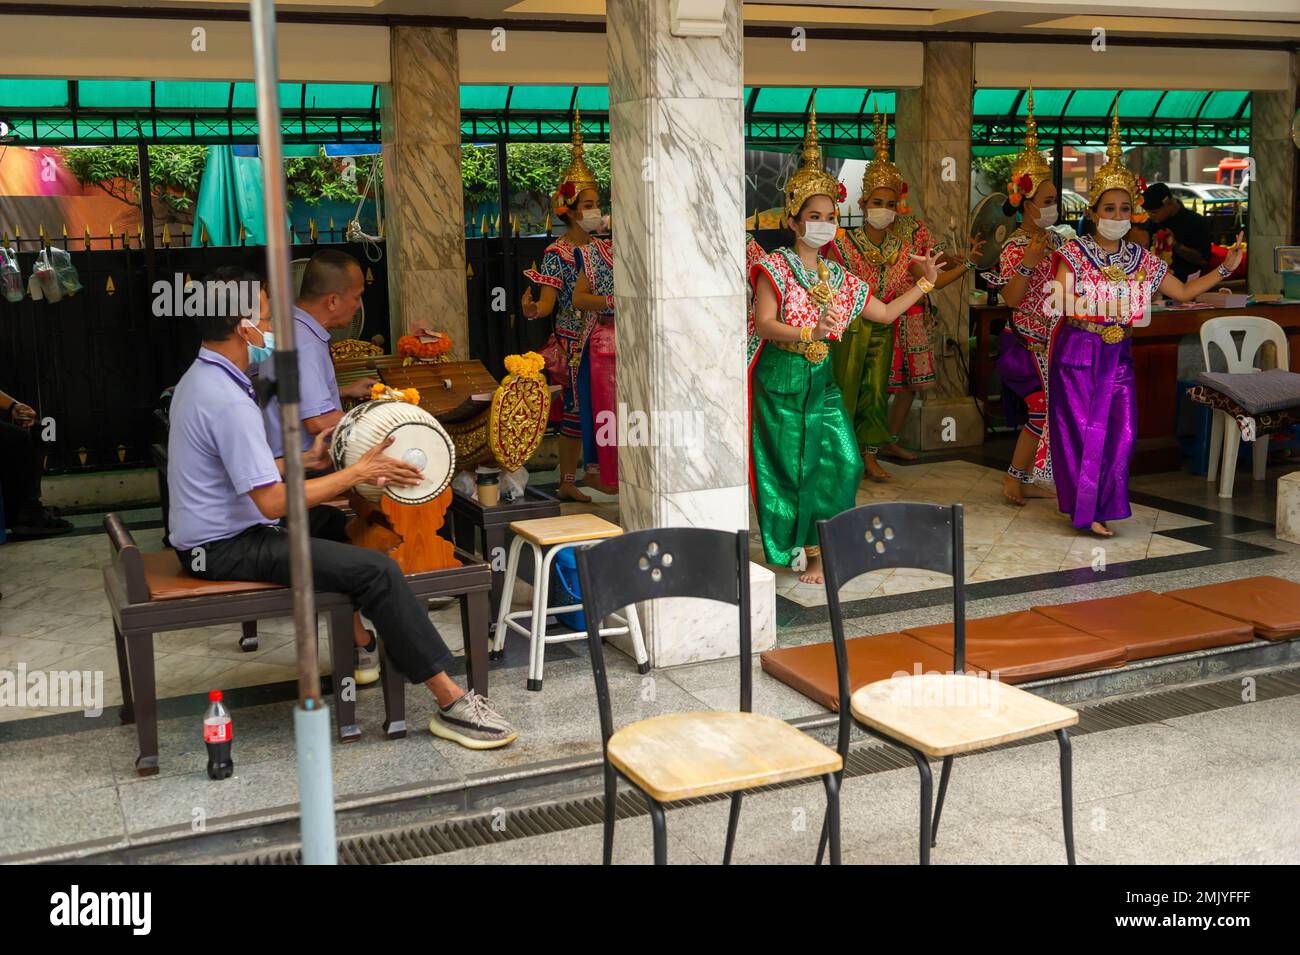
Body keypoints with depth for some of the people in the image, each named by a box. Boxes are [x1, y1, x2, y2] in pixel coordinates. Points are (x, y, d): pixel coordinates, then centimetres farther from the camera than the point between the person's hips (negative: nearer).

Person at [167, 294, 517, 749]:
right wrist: (356, 473, -19)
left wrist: (304, 459, 13)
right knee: (375, 570, -20)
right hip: (226, 548, -11)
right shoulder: (228, 400, -23)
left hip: (213, 535, 11)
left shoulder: (200, 380, 9)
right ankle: (452, 703, -18)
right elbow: (272, 502, -26)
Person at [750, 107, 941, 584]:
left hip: (821, 379, 6)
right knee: (793, 465, 0)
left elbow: (885, 313, 16)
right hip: (781, 379, -6)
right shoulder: (775, 268, -9)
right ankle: (806, 552, 15)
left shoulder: (836, 276, 10)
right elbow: (764, 324, -22)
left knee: (841, 462, -1)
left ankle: (818, 546, 13)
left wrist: (925, 283, 14)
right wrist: (809, 332, -36)